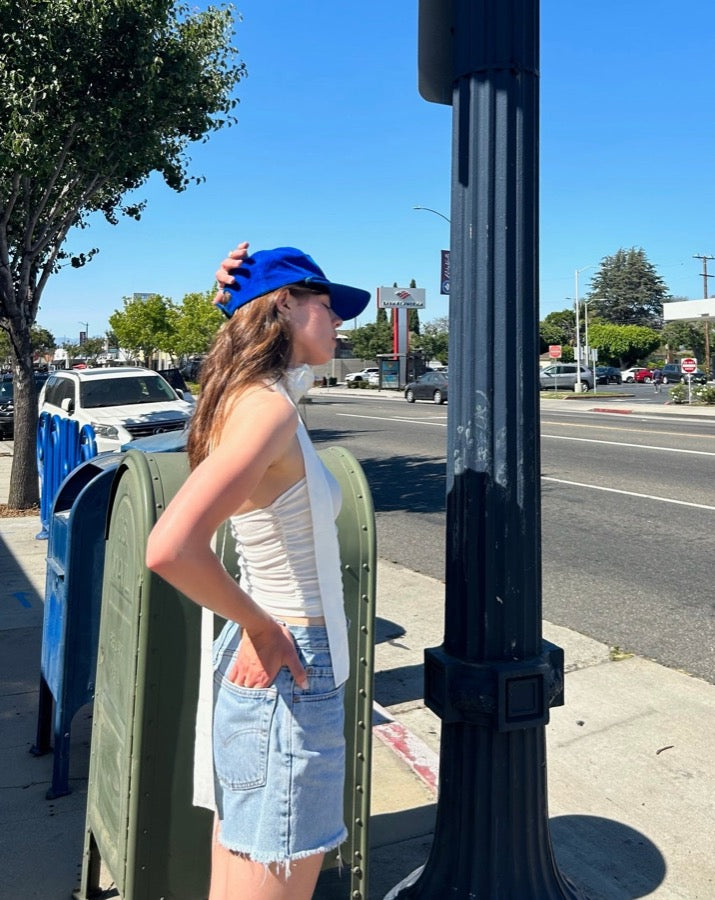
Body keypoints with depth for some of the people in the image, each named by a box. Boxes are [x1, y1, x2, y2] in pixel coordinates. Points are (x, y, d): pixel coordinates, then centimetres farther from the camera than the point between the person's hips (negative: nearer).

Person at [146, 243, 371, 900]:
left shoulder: (254, 394, 5)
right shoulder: (269, 407, -22)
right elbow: (172, 549, -34)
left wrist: (241, 299, 12)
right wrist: (260, 627, -19)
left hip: (264, 662, 9)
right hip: (286, 674, -9)